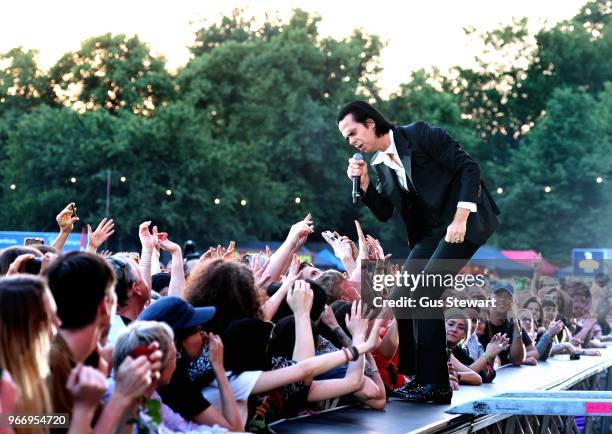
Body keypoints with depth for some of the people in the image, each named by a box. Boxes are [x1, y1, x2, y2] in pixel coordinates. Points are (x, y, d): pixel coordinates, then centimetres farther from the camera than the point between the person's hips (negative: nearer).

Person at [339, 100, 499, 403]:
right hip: (430, 232, 8)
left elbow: (468, 168, -14)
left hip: (464, 221, -8)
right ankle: (418, 377, 11)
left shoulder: (421, 135, -11)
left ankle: (436, 384, -14)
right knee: (401, 299, 1)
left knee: (424, 293, -18)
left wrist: (460, 219, -20)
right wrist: (364, 183, -5)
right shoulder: (380, 163, 10)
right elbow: (384, 213, 11)